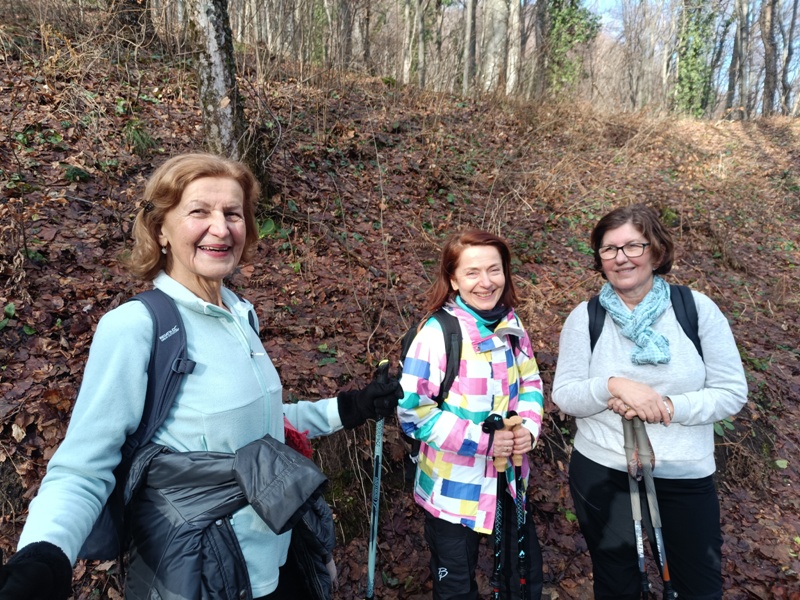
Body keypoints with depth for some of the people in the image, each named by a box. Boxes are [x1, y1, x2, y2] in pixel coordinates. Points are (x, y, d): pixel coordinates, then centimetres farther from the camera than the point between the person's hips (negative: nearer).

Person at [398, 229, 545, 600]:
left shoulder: (511, 326, -1)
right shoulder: (436, 332, -20)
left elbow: (530, 383, 9)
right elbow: (413, 411, -21)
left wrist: (528, 426, -12)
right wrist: (483, 441, -24)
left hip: (508, 479, 6)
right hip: (453, 486, -5)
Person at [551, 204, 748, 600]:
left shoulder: (697, 308, -7)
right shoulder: (585, 317, -6)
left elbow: (732, 393, -7)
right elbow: (564, 395, -7)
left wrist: (667, 407, -21)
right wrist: (614, 385, -25)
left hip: (686, 478, 0)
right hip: (601, 474, 0)